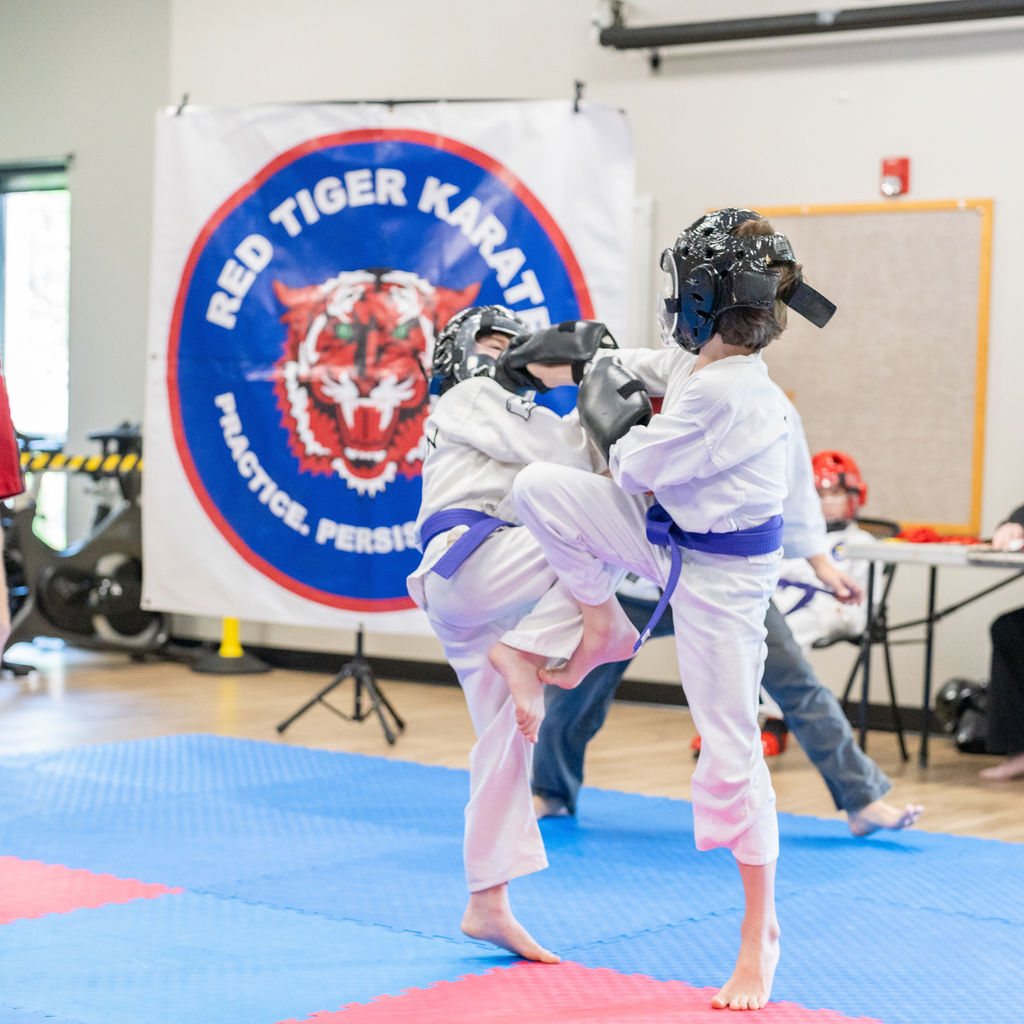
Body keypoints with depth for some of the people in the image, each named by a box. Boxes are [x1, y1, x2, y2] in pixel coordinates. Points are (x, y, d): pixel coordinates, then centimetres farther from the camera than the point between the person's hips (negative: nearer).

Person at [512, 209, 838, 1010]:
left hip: (719, 572, -9)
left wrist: (619, 423, 0)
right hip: (671, 531, 9)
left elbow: (638, 468, -20)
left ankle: (760, 930, 15)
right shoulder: (701, 358, -3)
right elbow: (636, 367, 21)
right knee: (538, 488, -4)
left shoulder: (722, 393, -31)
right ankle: (604, 627, 18)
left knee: (730, 749, -1)